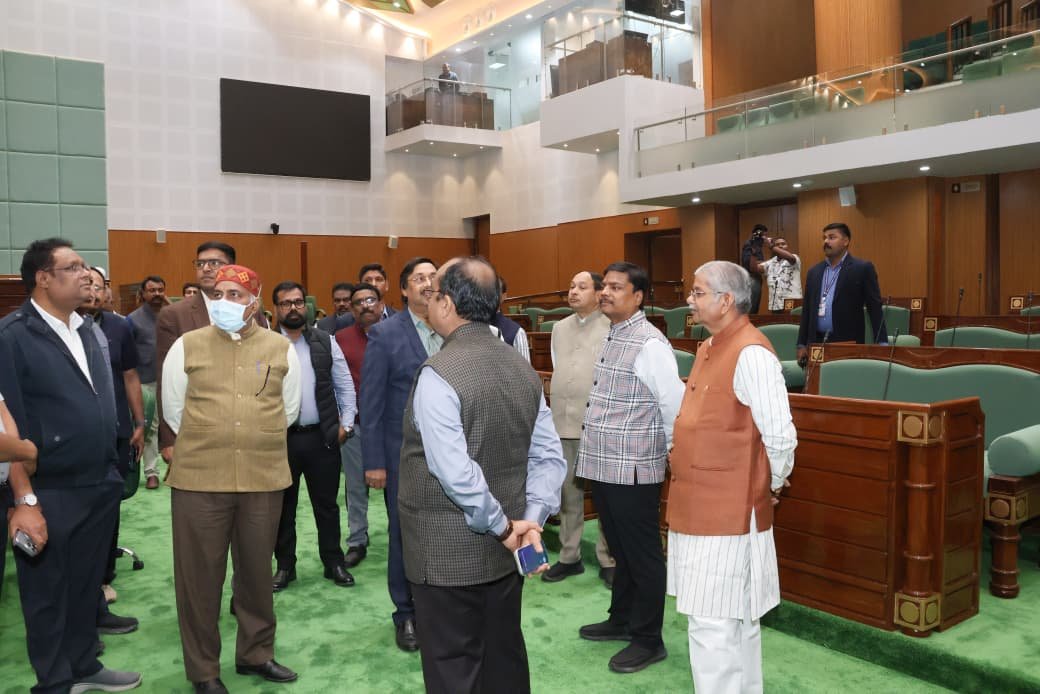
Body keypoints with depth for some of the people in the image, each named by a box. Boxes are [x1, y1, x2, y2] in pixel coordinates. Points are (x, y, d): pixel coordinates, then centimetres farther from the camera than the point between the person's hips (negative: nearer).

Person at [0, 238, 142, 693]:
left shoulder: (84, 329, 9)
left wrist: (109, 473, 12)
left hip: (100, 487, 6)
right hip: (50, 495, -6)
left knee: (86, 585, 19)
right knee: (47, 595, 11)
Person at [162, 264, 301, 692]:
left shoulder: (281, 349, 3)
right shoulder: (186, 346, 1)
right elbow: (173, 410, 9)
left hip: (264, 479, 1)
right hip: (198, 479, -1)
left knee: (257, 571, 14)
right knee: (200, 575, 7)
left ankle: (255, 653, 32)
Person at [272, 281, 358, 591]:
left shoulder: (326, 341, 3)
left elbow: (345, 385, 5)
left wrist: (346, 424, -1)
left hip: (322, 437, 1)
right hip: (279, 438, -1)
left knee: (327, 504, 11)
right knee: (282, 507, 12)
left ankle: (334, 563, 25)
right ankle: (285, 566, 27)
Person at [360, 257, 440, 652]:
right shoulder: (385, 334, -7)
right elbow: (371, 402, -8)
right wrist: (373, 462, -9)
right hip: (404, 453, -2)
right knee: (405, 536, 10)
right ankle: (406, 615, 28)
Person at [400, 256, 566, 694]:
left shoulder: (438, 373, -19)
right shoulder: (522, 367, 3)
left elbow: (455, 472, -26)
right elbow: (550, 457, 2)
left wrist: (503, 526, -14)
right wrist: (531, 520, -5)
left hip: (448, 555, -6)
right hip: (504, 553, 7)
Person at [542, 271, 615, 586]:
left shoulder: (612, 328, -8)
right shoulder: (559, 328, 13)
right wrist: (560, 404, 15)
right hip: (563, 423, 6)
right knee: (568, 493, 13)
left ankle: (608, 560, 15)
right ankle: (569, 556, 25)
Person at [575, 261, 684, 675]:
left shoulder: (649, 344, -17)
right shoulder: (609, 337, 11)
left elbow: (673, 404, -16)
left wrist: (676, 455, -6)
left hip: (633, 469, -9)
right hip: (603, 465, 9)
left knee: (642, 555, 5)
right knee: (619, 549, 21)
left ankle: (648, 640, 20)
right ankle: (621, 621, 38)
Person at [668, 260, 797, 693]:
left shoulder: (750, 353, -18)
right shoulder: (710, 348, 12)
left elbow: (781, 437, -19)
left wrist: (773, 486, -5)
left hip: (727, 511, -9)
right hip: (703, 507, 9)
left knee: (714, 629, -3)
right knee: (737, 621, 21)